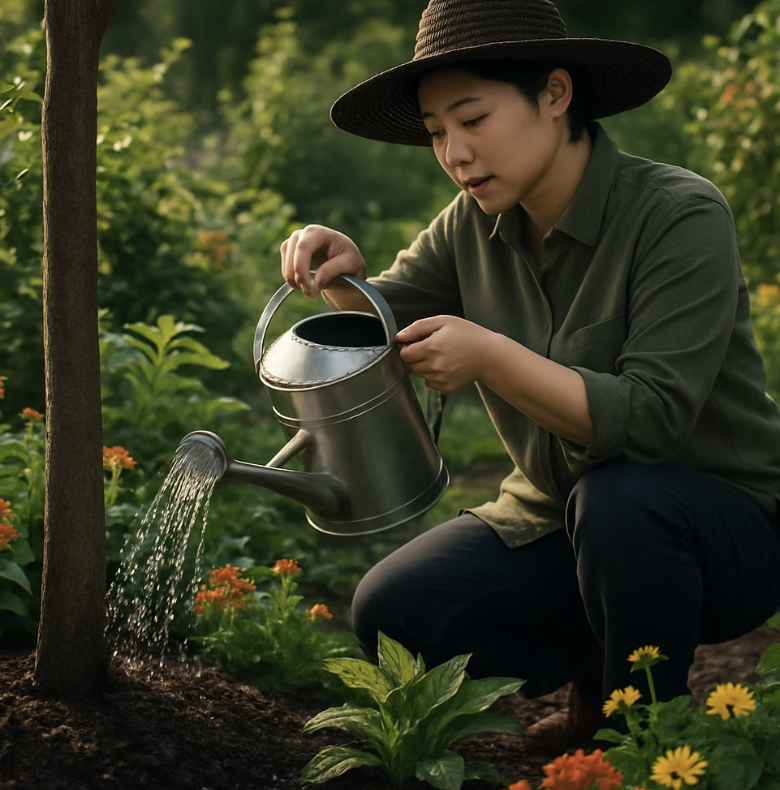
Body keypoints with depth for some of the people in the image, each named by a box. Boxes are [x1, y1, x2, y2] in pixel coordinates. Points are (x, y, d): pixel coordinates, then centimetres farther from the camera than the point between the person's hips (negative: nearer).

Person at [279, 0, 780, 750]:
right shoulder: (474, 225, -2)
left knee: (615, 500, -38)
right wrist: (342, 277, -21)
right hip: (556, 517, 6)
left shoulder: (680, 216, -21)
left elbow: (649, 418, -28)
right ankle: (594, 666, 10)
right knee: (389, 613, -14)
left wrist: (490, 357, -37)